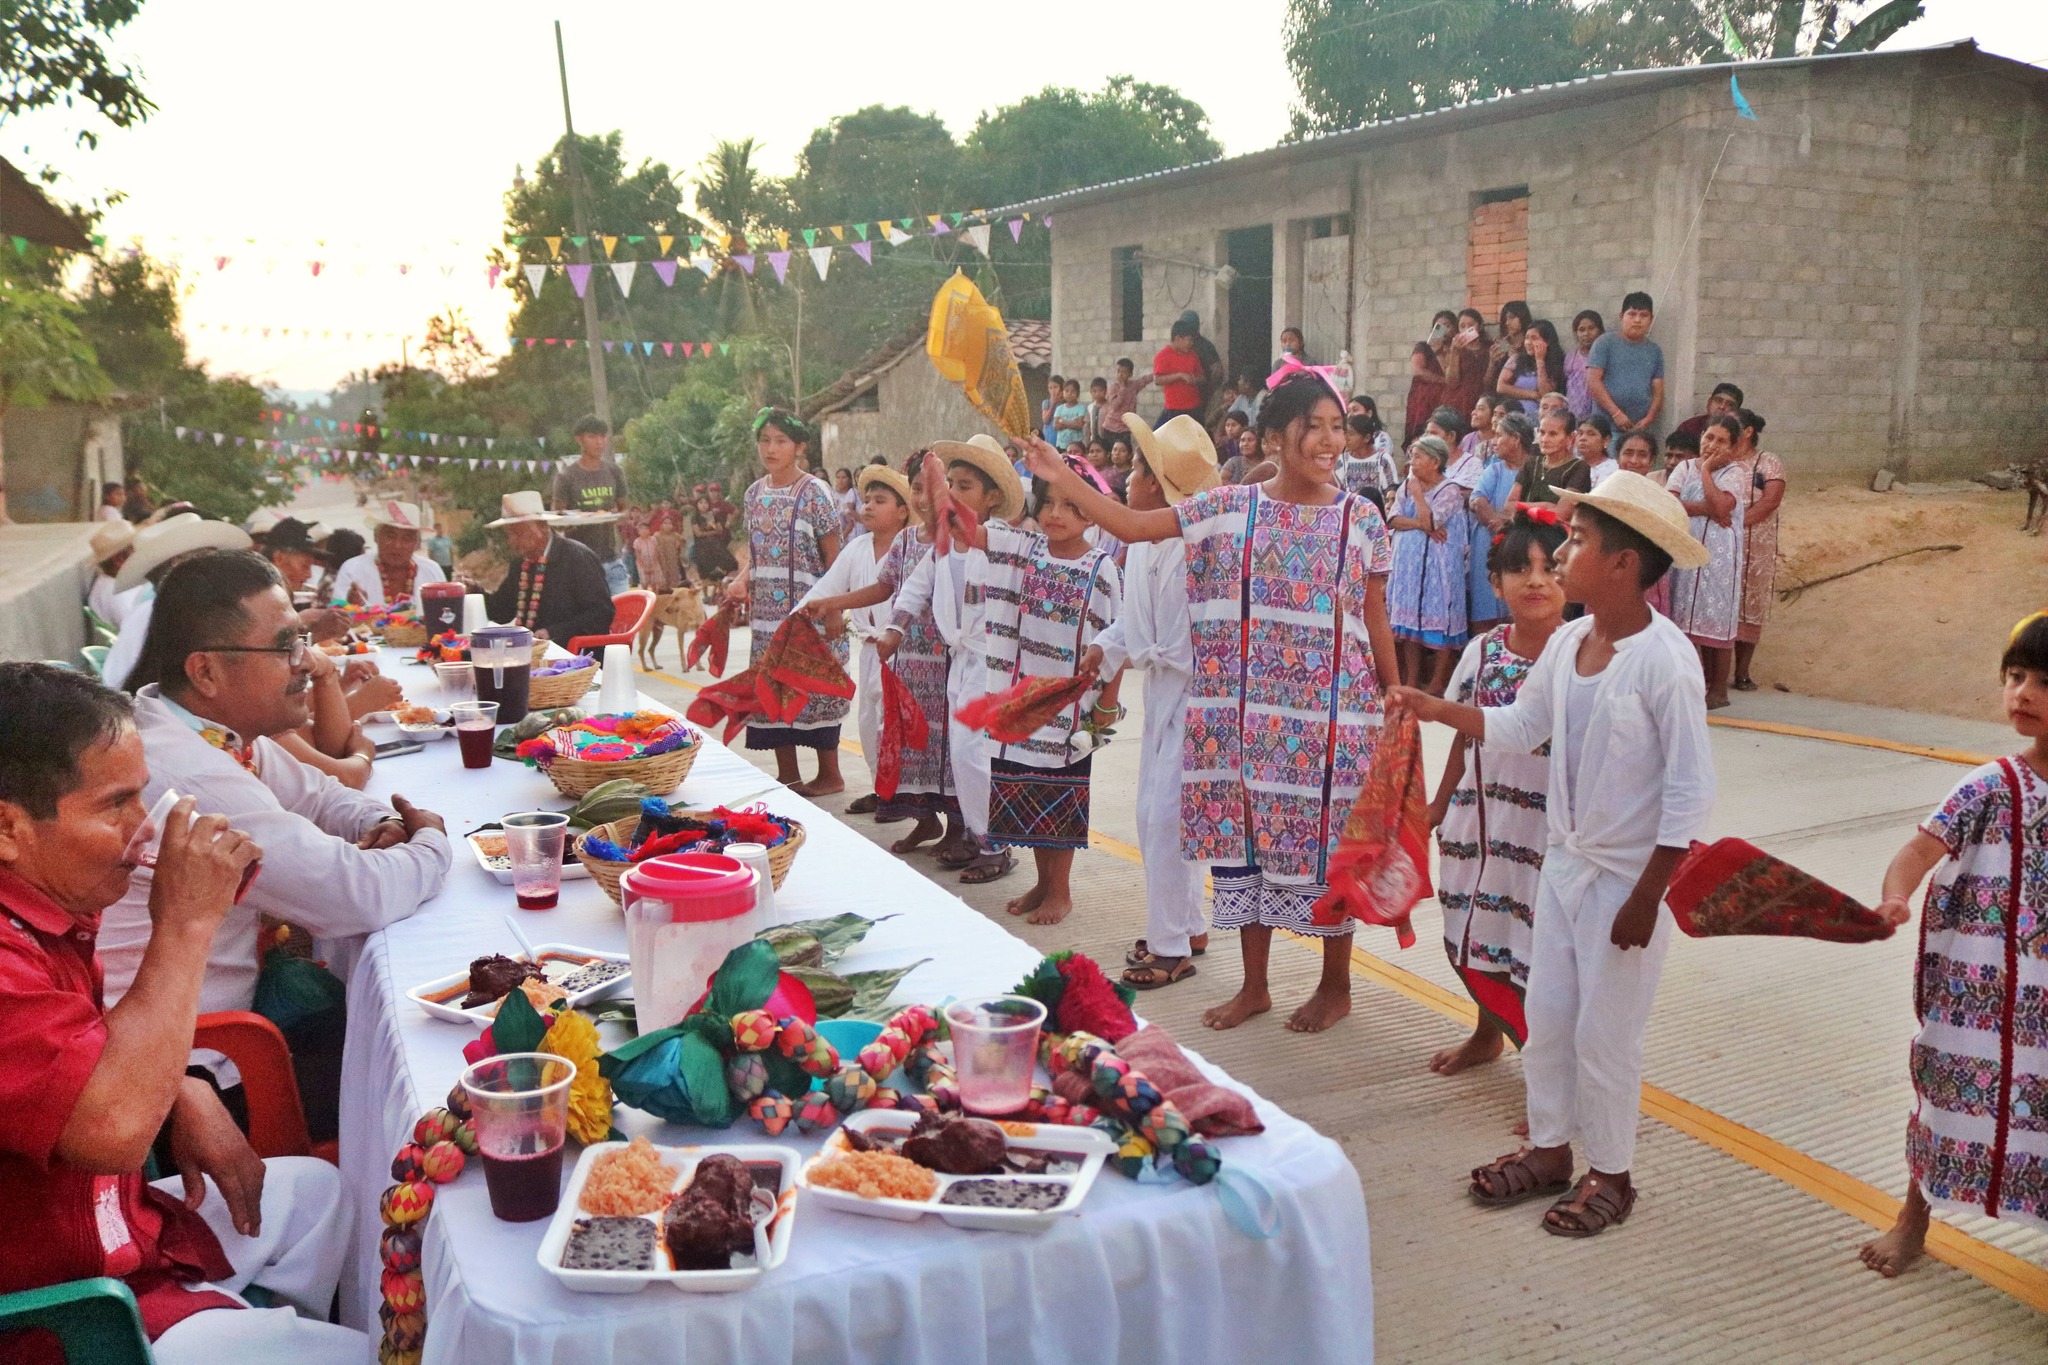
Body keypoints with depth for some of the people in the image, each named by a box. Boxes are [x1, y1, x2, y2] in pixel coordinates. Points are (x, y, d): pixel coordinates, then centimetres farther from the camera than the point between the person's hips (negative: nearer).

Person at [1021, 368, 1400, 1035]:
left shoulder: (1361, 518, 1)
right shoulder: (1230, 506, 2)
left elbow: (1376, 621, 5)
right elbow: (1132, 526, -1)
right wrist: (1060, 476, -6)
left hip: (1332, 710, -1)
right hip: (1247, 710, 2)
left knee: (1327, 839, 4)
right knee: (1245, 835, 8)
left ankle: (1336, 984, 24)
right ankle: (1254, 985, 24)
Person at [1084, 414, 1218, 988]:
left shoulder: (1185, 553, -25)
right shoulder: (1142, 544, 3)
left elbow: (1180, 649, -24)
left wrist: (1133, 656, -10)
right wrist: (1105, 646, -2)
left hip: (1191, 696, -10)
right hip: (1161, 691, 10)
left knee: (1166, 819, -4)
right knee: (1154, 815, 17)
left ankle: (1171, 947, 9)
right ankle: (1189, 926, 31)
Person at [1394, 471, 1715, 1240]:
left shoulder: (1665, 661, -22)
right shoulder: (1567, 642, 0)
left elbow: (1690, 793, -19)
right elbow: (1518, 728, 14)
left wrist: (1646, 897, -18)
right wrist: (1438, 709, 1)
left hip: (1627, 877, -7)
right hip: (1564, 860, 7)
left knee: (1605, 1031, 6)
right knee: (1545, 1013, 16)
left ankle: (1610, 1175, 26)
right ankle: (1548, 1149, 34)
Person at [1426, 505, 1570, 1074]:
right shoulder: (1481, 651, 2)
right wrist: (1438, 808, 16)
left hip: (1549, 829, -5)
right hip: (1481, 822, 6)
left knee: (1539, 953, -1)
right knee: (1476, 941, 20)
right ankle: (1487, 1035, 46)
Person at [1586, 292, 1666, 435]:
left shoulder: (1655, 351, 15)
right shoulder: (1605, 342, 3)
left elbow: (1658, 390, 12)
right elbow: (1593, 381, -5)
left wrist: (1648, 419, -5)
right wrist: (1616, 413, -11)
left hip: (1641, 430, 4)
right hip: (1606, 427, -3)